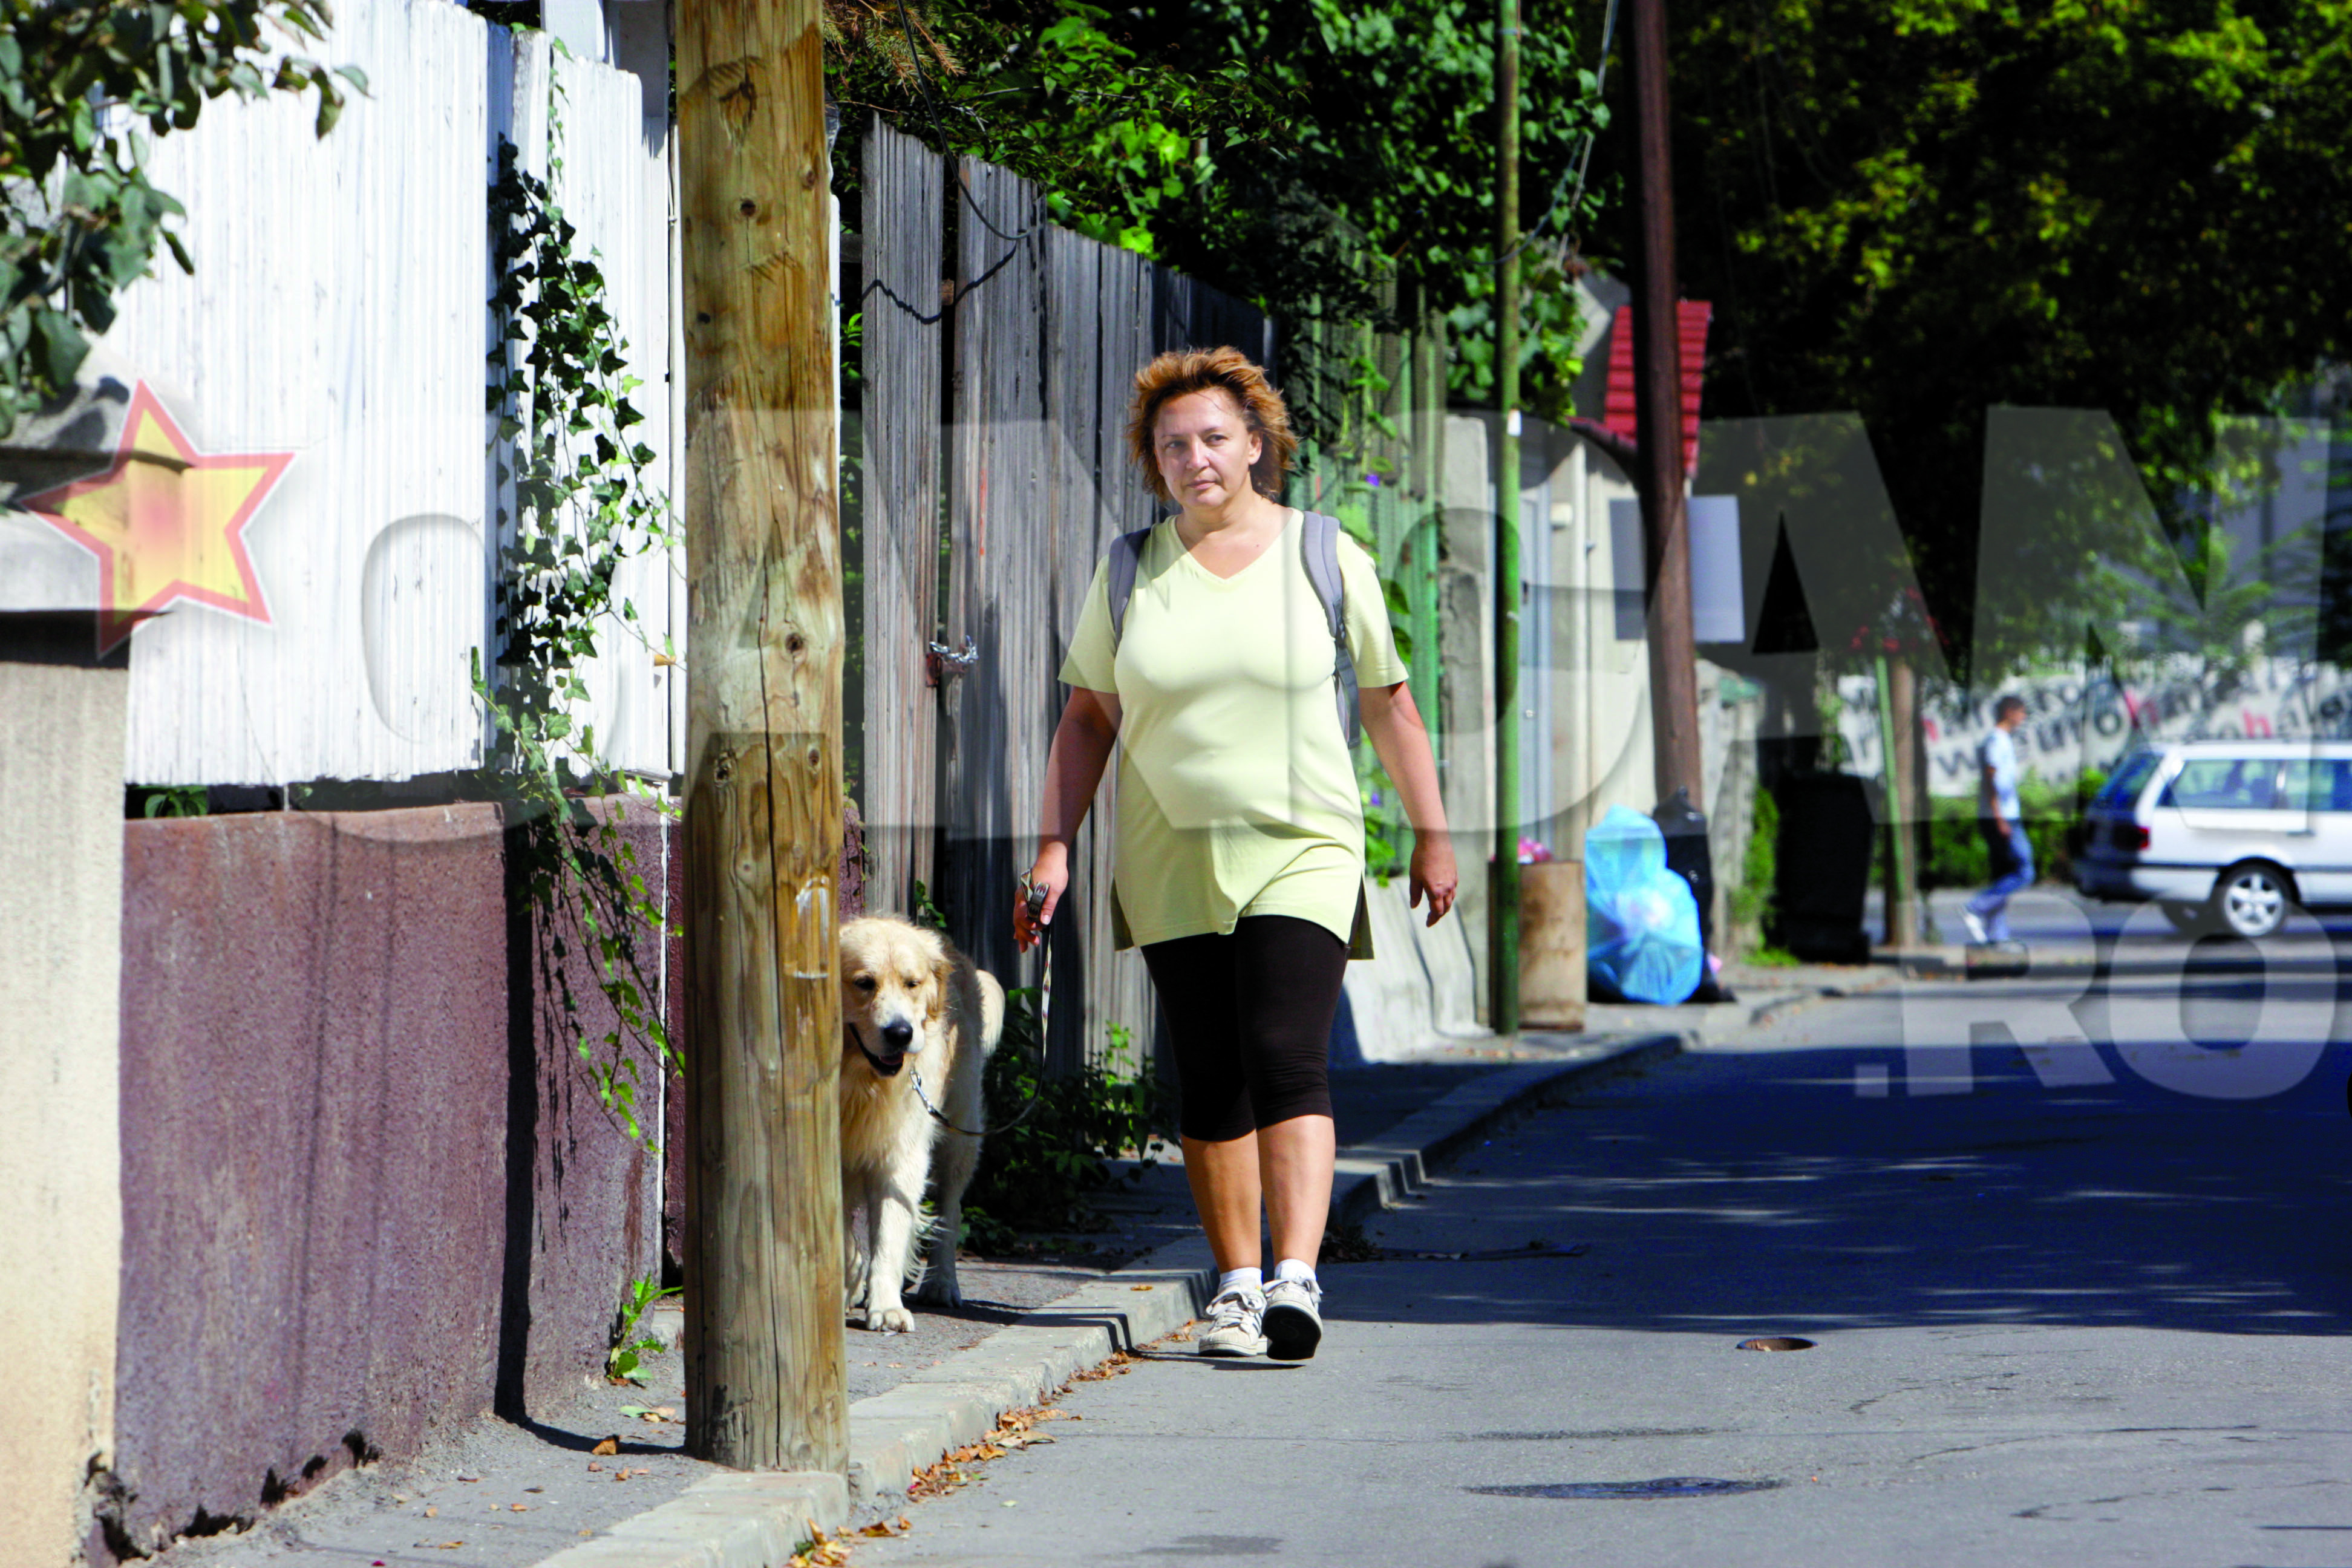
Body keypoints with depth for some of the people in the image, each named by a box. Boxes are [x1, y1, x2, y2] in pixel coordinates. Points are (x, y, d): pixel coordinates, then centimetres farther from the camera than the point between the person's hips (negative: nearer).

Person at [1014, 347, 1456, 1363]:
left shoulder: (1326, 560, 2)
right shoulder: (1131, 573, 6)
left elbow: (1390, 706, 9)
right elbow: (1088, 718, 11)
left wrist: (1431, 836, 11)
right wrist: (1053, 847, 3)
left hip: (1300, 852, -2)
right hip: (1170, 860, 2)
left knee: (1288, 1058, -17)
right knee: (1210, 1078, 3)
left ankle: (1295, 1279, -25)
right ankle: (1236, 1285, 13)